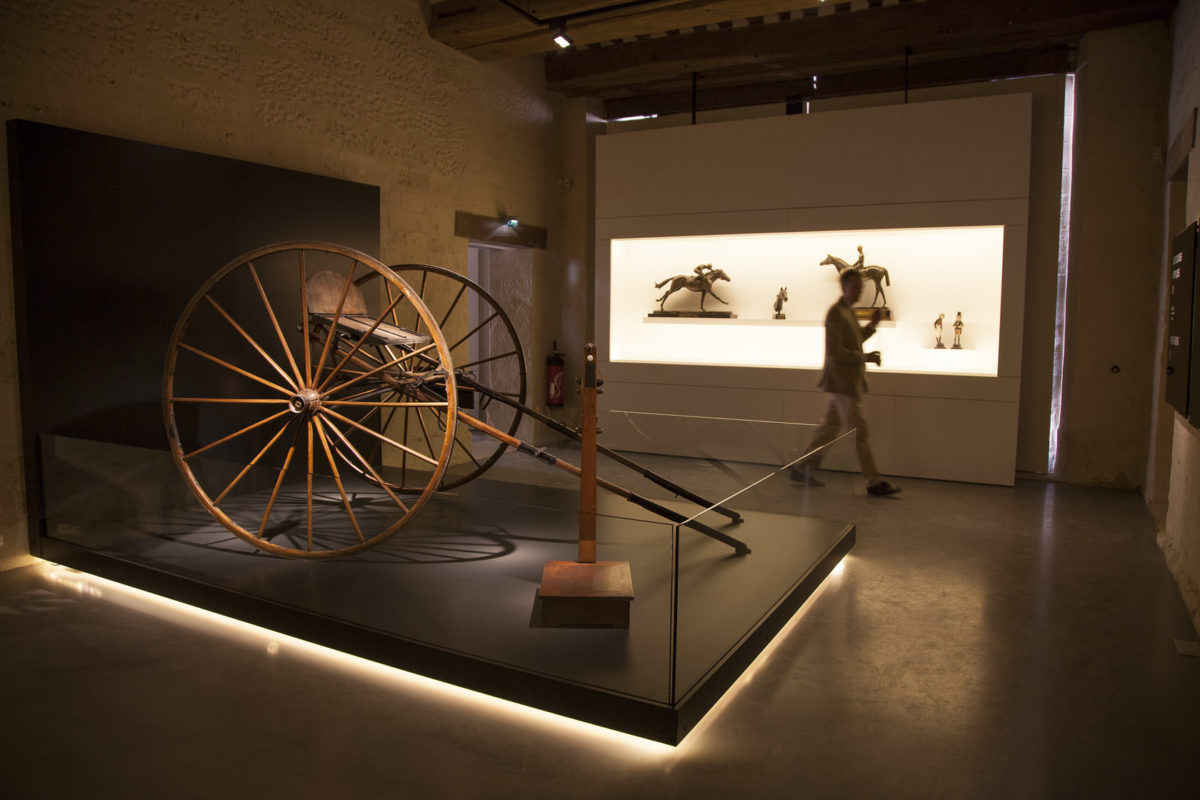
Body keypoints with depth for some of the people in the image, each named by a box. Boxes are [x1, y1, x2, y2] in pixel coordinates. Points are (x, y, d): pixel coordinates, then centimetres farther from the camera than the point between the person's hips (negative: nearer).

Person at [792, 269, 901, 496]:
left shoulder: (848, 311, 15)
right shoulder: (836, 312, -16)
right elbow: (834, 351, -21)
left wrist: (872, 325, 11)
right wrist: (864, 358, -21)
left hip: (847, 381, 10)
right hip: (842, 381, -10)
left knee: (830, 427, 14)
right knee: (859, 432, -4)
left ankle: (802, 469, 20)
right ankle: (874, 482, 3)